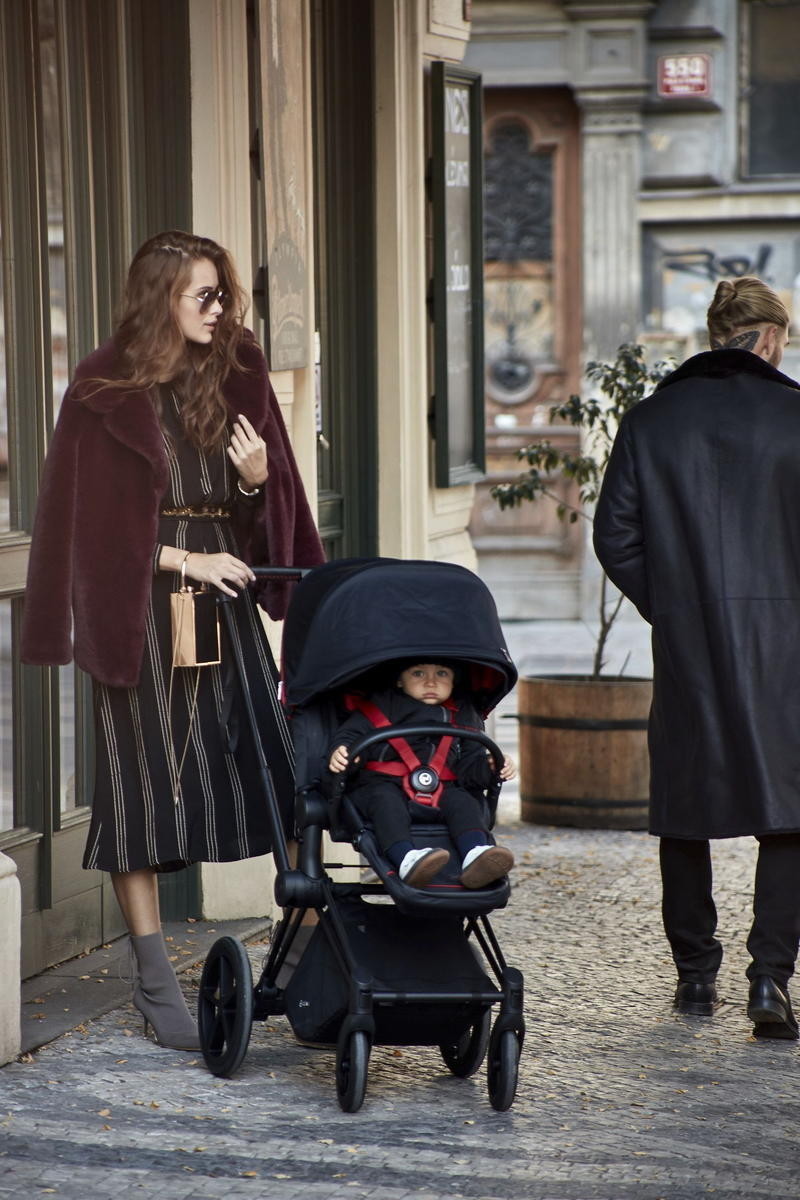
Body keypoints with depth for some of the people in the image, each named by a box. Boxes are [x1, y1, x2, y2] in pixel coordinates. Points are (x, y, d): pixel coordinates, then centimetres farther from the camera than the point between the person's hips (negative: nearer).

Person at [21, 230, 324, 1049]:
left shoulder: (235, 375, 8)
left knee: (272, 763, -4)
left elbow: (271, 509, 13)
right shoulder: (105, 392, -4)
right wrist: (183, 562, -13)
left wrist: (259, 477, -9)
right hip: (139, 605, -4)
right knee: (145, 777, -1)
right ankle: (153, 977, 5)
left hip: (223, 587, 4)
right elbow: (91, 520, -5)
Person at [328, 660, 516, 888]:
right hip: (384, 784, -3)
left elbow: (470, 764, 18)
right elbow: (351, 735, 1)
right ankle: (406, 860, -55)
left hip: (440, 791, 3)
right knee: (386, 801, -34)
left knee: (464, 803, -23)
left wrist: (491, 767, -4)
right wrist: (340, 754, -22)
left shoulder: (462, 715, 19)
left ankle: (476, 854, -46)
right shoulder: (381, 706, 8)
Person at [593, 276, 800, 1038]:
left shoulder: (650, 419, 4)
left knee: (684, 805, 12)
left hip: (684, 640, 2)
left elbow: (614, 534, 3)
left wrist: (666, 606, 11)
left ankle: (695, 973, 17)